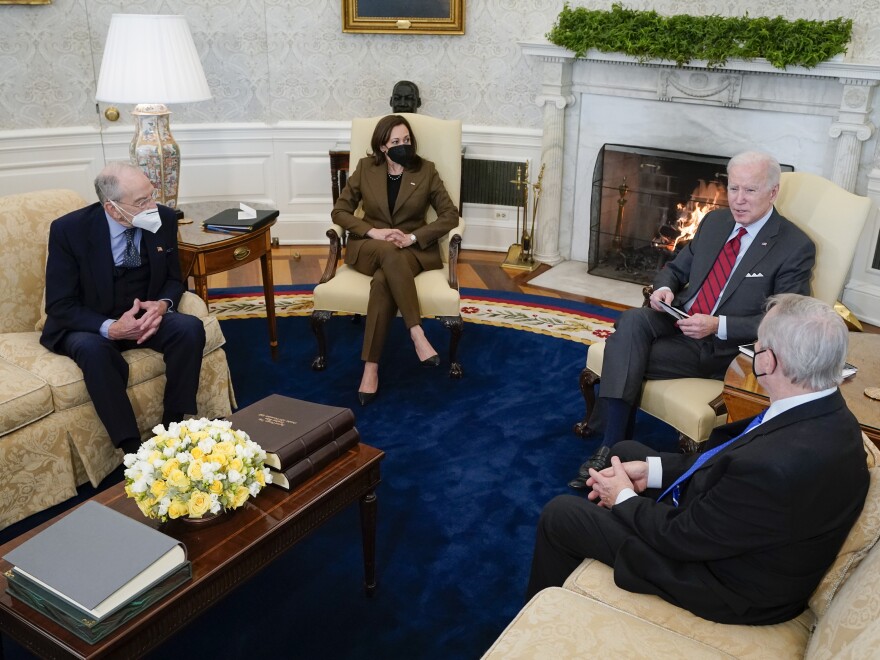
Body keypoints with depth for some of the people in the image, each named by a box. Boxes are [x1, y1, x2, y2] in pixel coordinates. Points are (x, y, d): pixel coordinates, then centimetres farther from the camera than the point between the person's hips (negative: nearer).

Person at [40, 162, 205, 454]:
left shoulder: (164, 219, -9)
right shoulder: (69, 229, -18)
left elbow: (173, 280, 5)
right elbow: (59, 307, -13)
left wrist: (162, 305, -19)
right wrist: (110, 328, -30)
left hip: (146, 315, 3)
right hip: (88, 326, -3)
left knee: (190, 328, -26)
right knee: (93, 349, -36)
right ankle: (132, 449, -30)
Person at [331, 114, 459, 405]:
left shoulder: (426, 170, 0)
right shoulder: (365, 168, 3)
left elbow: (450, 216, -1)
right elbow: (339, 211, 3)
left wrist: (413, 237, -16)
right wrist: (373, 232, -14)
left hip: (413, 249, 0)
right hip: (369, 247, 1)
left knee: (383, 281, -36)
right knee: (389, 252, -39)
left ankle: (371, 366, -34)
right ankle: (417, 334, -40)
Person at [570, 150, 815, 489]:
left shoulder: (796, 247, -9)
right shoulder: (714, 222, 10)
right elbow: (676, 268, 20)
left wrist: (717, 325, -23)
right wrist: (663, 288, -6)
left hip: (722, 348, -5)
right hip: (678, 320, 6)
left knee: (625, 357, -25)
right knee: (631, 321, -29)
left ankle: (612, 444, -10)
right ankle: (613, 443, -28)